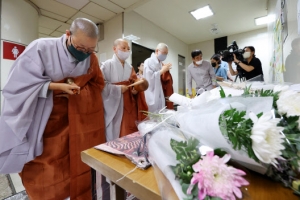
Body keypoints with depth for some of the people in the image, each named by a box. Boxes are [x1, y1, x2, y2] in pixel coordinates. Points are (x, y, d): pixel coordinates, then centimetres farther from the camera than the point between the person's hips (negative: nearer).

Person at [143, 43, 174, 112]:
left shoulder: (161, 64, 15)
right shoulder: (148, 62, -5)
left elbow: (165, 80, 17)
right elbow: (149, 78, -18)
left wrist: (166, 71, -1)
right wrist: (162, 71, -15)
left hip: (162, 96, 7)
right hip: (152, 97, -7)